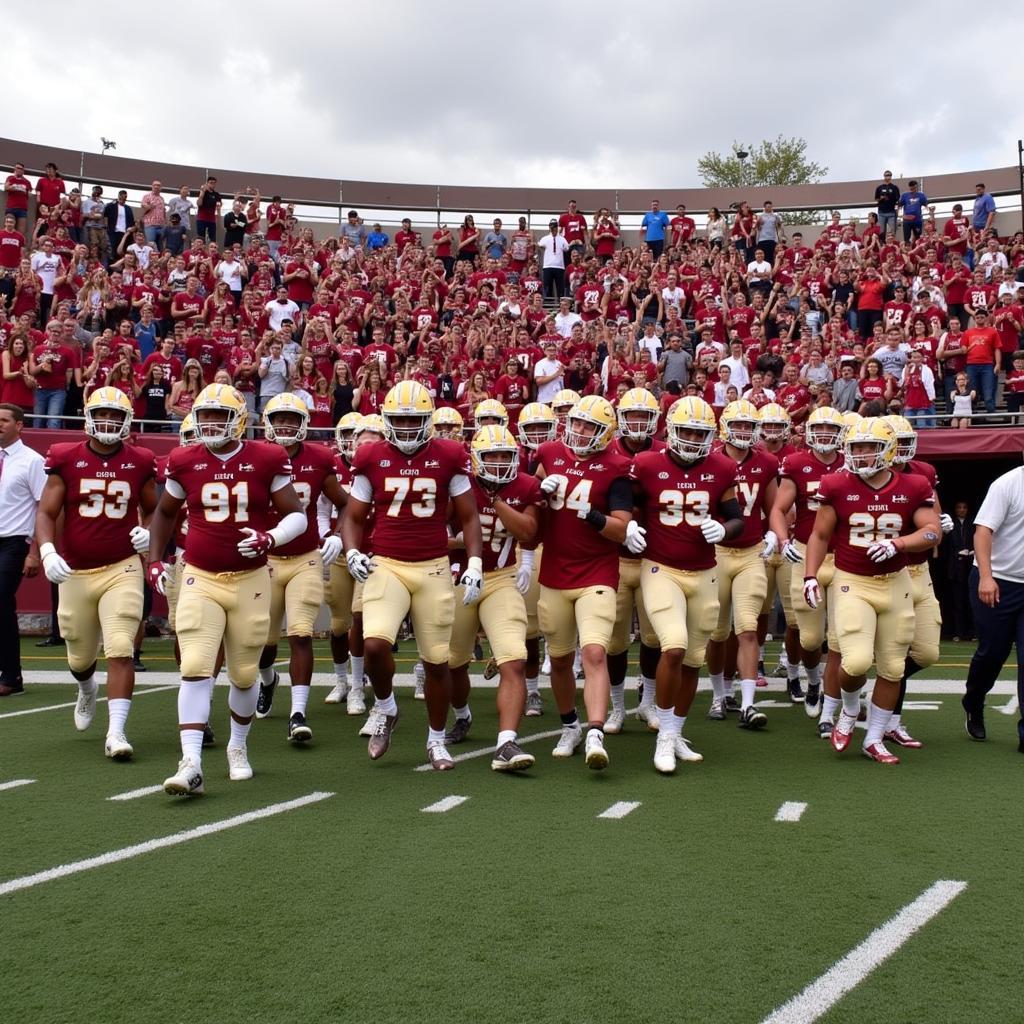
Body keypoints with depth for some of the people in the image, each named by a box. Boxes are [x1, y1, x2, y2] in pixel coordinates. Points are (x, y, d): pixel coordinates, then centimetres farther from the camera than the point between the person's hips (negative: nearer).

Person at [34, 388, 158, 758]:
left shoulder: (140, 463, 2)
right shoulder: (66, 459, -1)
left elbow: (151, 509, 17)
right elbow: (46, 513, -2)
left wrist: (148, 532, -4)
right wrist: (47, 551, -19)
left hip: (122, 569, -1)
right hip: (75, 572, 1)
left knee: (120, 651, -14)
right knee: (81, 656, 17)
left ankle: (116, 732, -10)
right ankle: (87, 691, 52)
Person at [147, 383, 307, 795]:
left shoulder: (267, 460, -4)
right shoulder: (185, 462, 2)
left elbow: (297, 515, 1)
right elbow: (165, 513, 19)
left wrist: (270, 538, -19)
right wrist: (155, 561, 10)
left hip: (250, 579, 0)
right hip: (199, 578, 1)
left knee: (244, 674, 10)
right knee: (195, 670, -12)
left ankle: (238, 747, 35)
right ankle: (191, 765, -12)